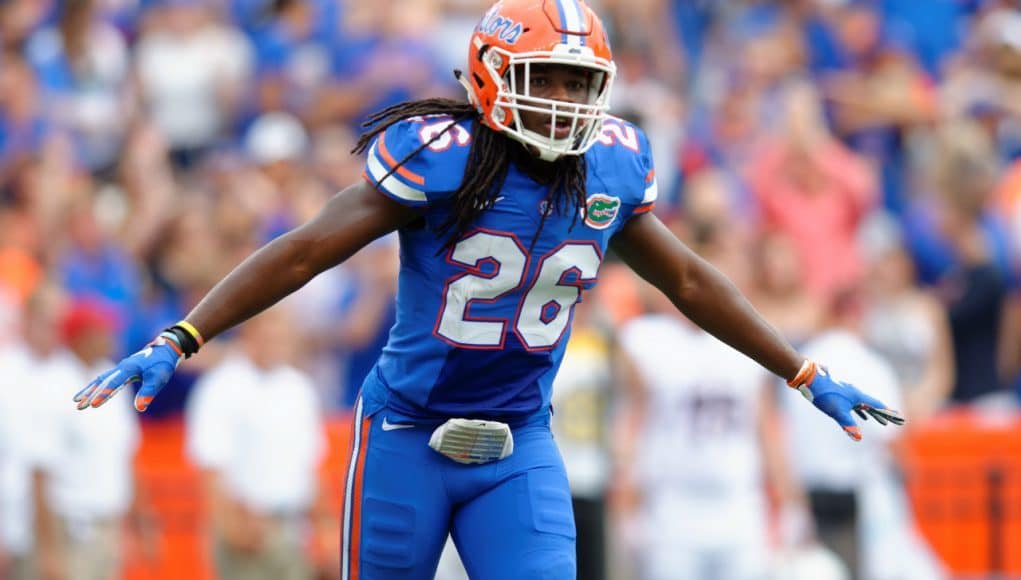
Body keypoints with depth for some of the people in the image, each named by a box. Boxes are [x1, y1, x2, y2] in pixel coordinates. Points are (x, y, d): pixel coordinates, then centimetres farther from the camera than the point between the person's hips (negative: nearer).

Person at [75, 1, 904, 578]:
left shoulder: (610, 173, -1)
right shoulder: (440, 161, -16)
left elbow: (691, 282, 14)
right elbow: (304, 253, -17)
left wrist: (809, 379, 20)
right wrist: (177, 344, -24)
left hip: (519, 449, 4)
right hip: (408, 439, -4)